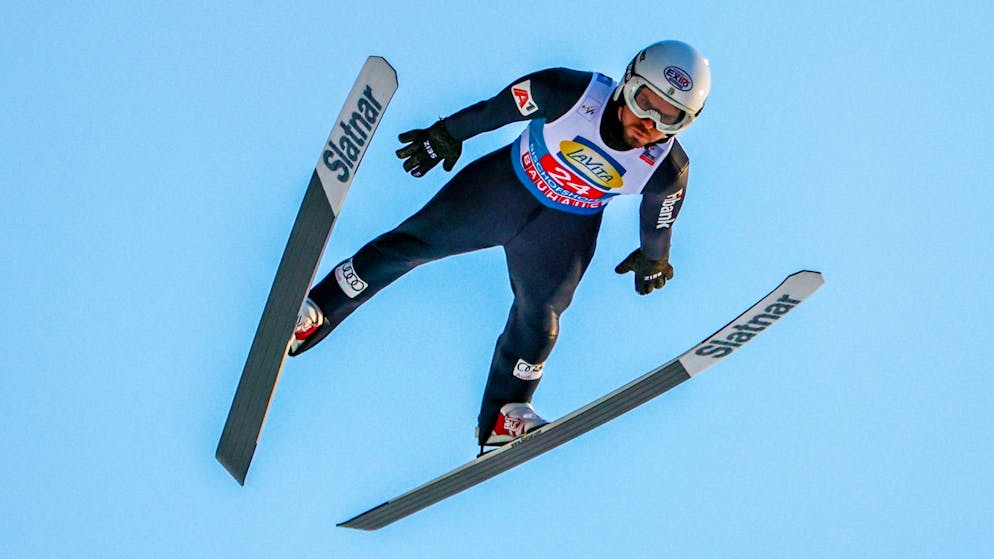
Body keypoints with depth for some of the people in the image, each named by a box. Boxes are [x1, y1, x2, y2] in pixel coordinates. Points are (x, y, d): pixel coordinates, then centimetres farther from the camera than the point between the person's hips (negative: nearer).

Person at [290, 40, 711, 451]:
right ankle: (313, 315, 14)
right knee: (414, 242, 0)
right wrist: (447, 135, 0)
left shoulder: (669, 169, -24)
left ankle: (503, 416, 14)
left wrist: (653, 256, 17)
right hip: (506, 183, -1)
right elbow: (500, 107, -14)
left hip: (565, 230, 1)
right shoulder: (573, 92, -31)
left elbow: (660, 211, -1)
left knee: (539, 317, -6)